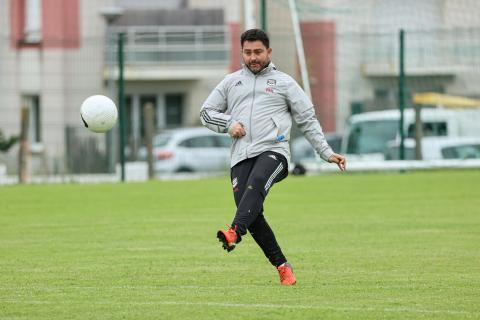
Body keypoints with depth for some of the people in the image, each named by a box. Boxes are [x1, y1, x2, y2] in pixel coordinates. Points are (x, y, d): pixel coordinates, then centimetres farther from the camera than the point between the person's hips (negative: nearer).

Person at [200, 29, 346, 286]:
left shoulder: (284, 82, 16)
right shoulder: (231, 82, 23)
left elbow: (308, 120, 16)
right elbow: (206, 113, 24)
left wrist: (326, 153, 10)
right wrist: (228, 123, 4)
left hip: (273, 151, -3)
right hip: (240, 156, 3)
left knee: (255, 184, -37)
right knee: (253, 216, -14)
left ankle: (235, 233, -57)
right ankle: (282, 267, -5)